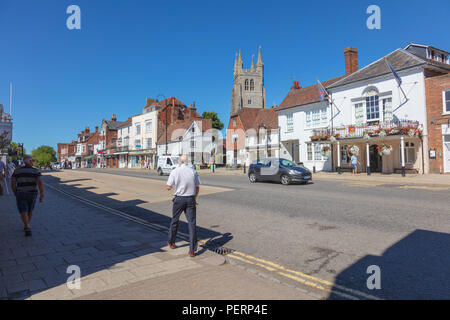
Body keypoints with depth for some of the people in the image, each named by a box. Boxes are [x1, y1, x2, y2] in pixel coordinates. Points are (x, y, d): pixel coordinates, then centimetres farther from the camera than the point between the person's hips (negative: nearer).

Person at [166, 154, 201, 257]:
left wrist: (171, 187, 15)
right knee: (192, 224, 2)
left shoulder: (175, 171, -6)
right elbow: (197, 188, 5)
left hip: (179, 199, 0)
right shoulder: (193, 171, 1)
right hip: (190, 199, 1)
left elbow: (168, 187, -7)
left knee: (175, 220, 20)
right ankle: (192, 250, 0)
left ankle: (171, 242, 37)